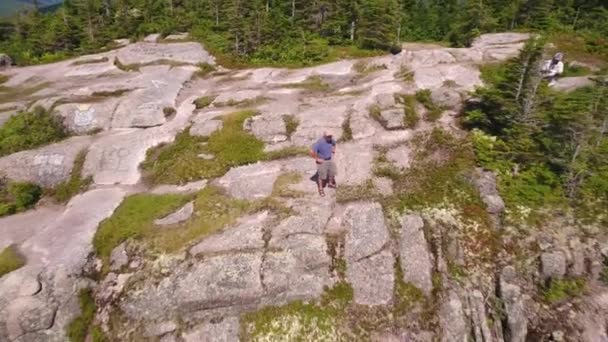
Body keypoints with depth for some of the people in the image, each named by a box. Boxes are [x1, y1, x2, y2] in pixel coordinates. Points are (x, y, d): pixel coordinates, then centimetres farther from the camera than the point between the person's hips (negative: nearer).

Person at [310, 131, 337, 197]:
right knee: (322, 176, 3)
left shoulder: (331, 140, -8)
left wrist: (333, 151, 8)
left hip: (330, 159, 7)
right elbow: (312, 152, -32)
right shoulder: (319, 142, -30)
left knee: (332, 172, 20)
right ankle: (321, 189, 22)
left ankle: (330, 183, 46)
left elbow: (334, 144, 18)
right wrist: (317, 159, -23)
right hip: (322, 161, -7)